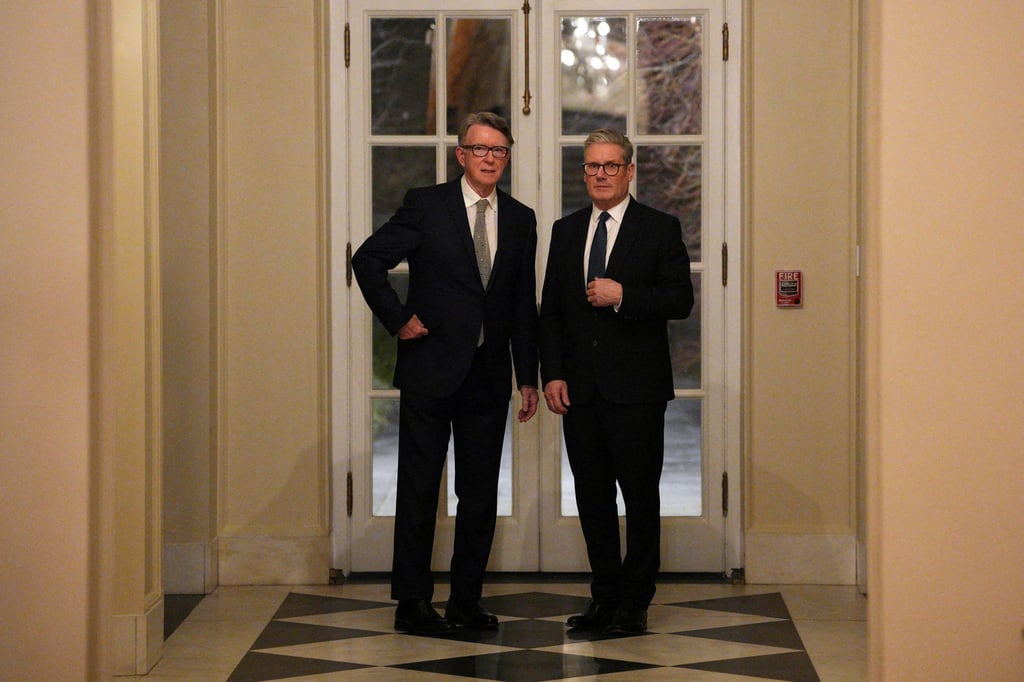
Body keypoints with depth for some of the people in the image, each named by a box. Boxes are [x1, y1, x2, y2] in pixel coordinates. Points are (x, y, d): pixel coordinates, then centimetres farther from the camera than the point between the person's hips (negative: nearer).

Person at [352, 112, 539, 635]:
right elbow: (368, 259, -2)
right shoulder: (426, 205, -2)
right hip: (430, 370, -4)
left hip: (489, 375, 4)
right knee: (419, 488, 1)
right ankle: (412, 602, 9)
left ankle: (466, 600, 16)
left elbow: (524, 305, 12)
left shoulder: (520, 219, 10)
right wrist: (398, 320, -8)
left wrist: (528, 376, 8)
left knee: (480, 493, 6)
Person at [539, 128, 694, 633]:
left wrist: (623, 297, -16)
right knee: (592, 495, 7)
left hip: (637, 387, -4)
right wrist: (552, 375, 2)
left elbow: (680, 300, -6)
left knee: (641, 495, 0)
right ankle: (605, 596, 16)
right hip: (580, 388, 4)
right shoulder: (566, 231, 13)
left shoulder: (660, 229, 1)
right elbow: (551, 310, 12)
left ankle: (635, 602, 9)